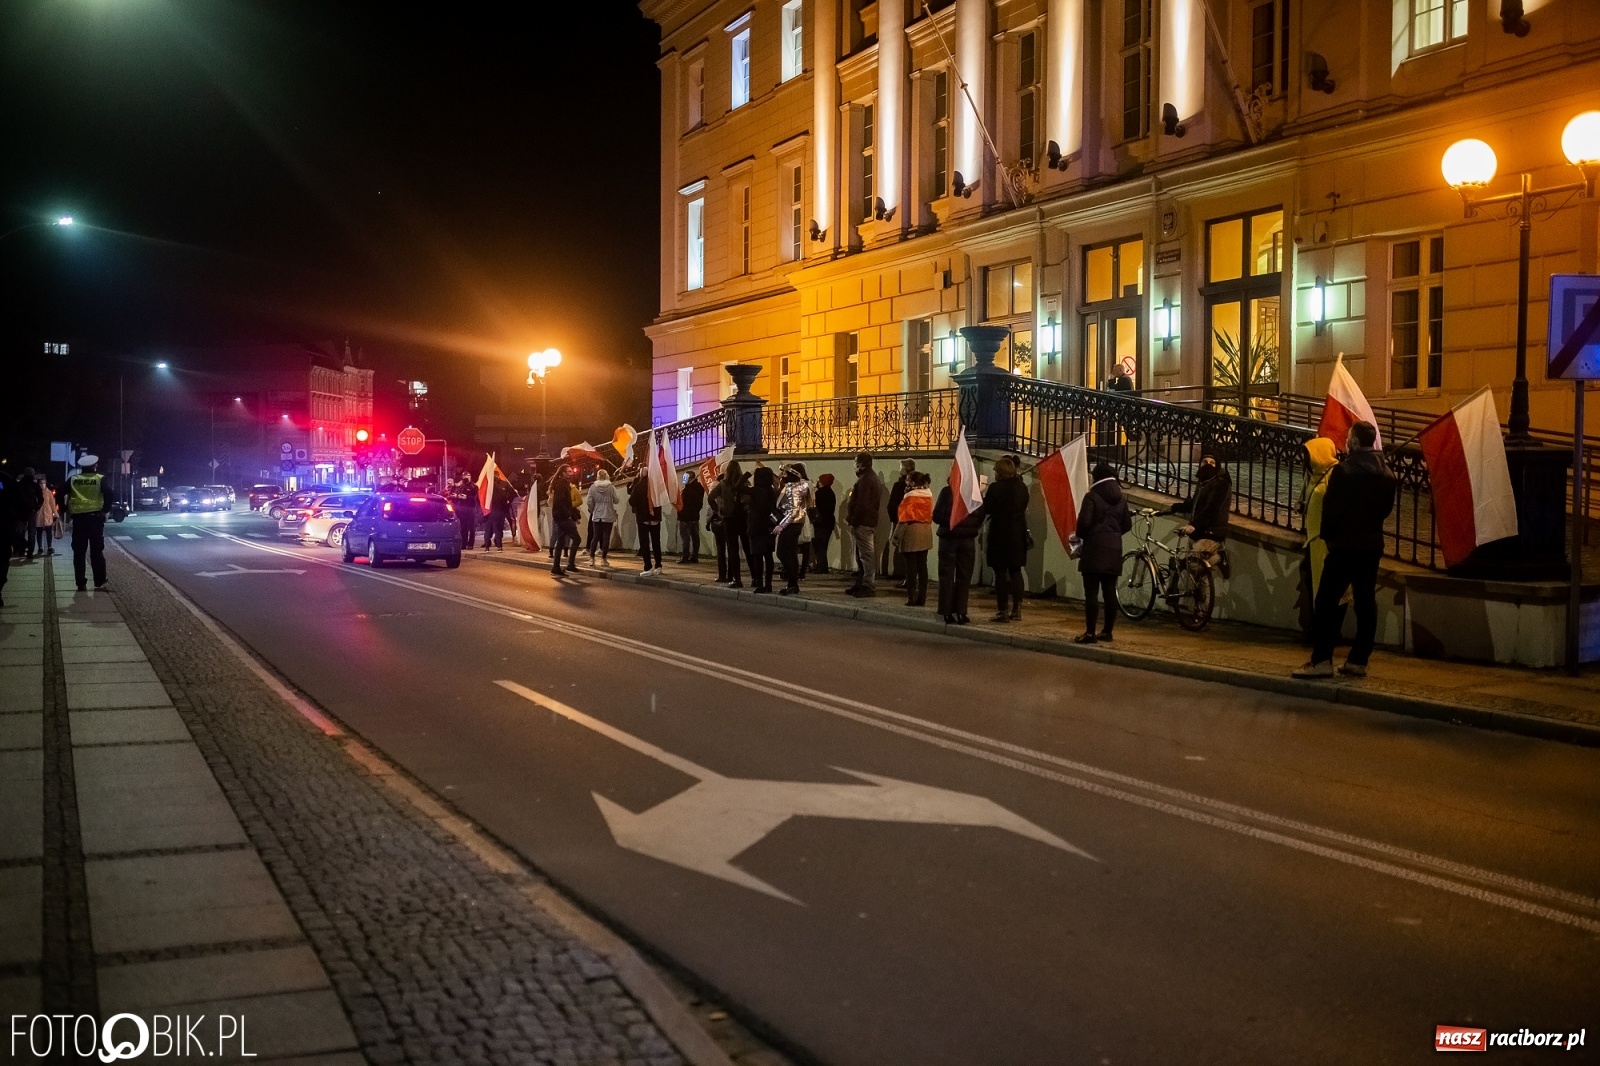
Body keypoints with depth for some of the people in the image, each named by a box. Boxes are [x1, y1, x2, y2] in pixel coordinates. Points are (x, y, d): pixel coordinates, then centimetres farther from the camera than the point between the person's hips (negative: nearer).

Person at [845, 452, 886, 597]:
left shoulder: (865, 480, -16)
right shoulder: (874, 478, 18)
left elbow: (861, 504, -22)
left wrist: (853, 522, -17)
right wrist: (851, 519, 19)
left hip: (863, 522, -11)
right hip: (871, 520, 11)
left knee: (866, 555, -8)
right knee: (863, 555, 15)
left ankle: (869, 586, -8)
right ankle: (861, 584, 22)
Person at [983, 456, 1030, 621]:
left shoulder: (995, 488, -15)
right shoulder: (1022, 488, 3)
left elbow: (986, 509, -9)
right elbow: (1023, 508, 13)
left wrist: (982, 497, 8)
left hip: (1000, 534, -5)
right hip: (1018, 534, 5)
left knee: (1001, 573, 1)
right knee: (1016, 572, 13)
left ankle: (1002, 610, 0)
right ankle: (1016, 609, 15)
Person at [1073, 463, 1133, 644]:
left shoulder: (1092, 496, -8)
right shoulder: (1121, 499, 11)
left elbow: (1084, 522, -15)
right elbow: (1127, 524, 13)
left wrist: (1081, 535, 4)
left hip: (1094, 549, -6)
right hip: (1114, 550, 6)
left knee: (1091, 592, -6)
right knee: (1110, 592, 10)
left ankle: (1090, 633, -9)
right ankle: (1107, 631, 15)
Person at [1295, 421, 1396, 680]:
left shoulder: (1344, 470, -13)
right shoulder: (1385, 474, 9)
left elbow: (1331, 508, -13)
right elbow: (1386, 508, 15)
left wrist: (1327, 534, -1)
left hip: (1345, 544, -7)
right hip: (1372, 544, 7)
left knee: (1327, 600, -6)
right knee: (1365, 602, 8)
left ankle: (1321, 660, -12)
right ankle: (1358, 660, 9)